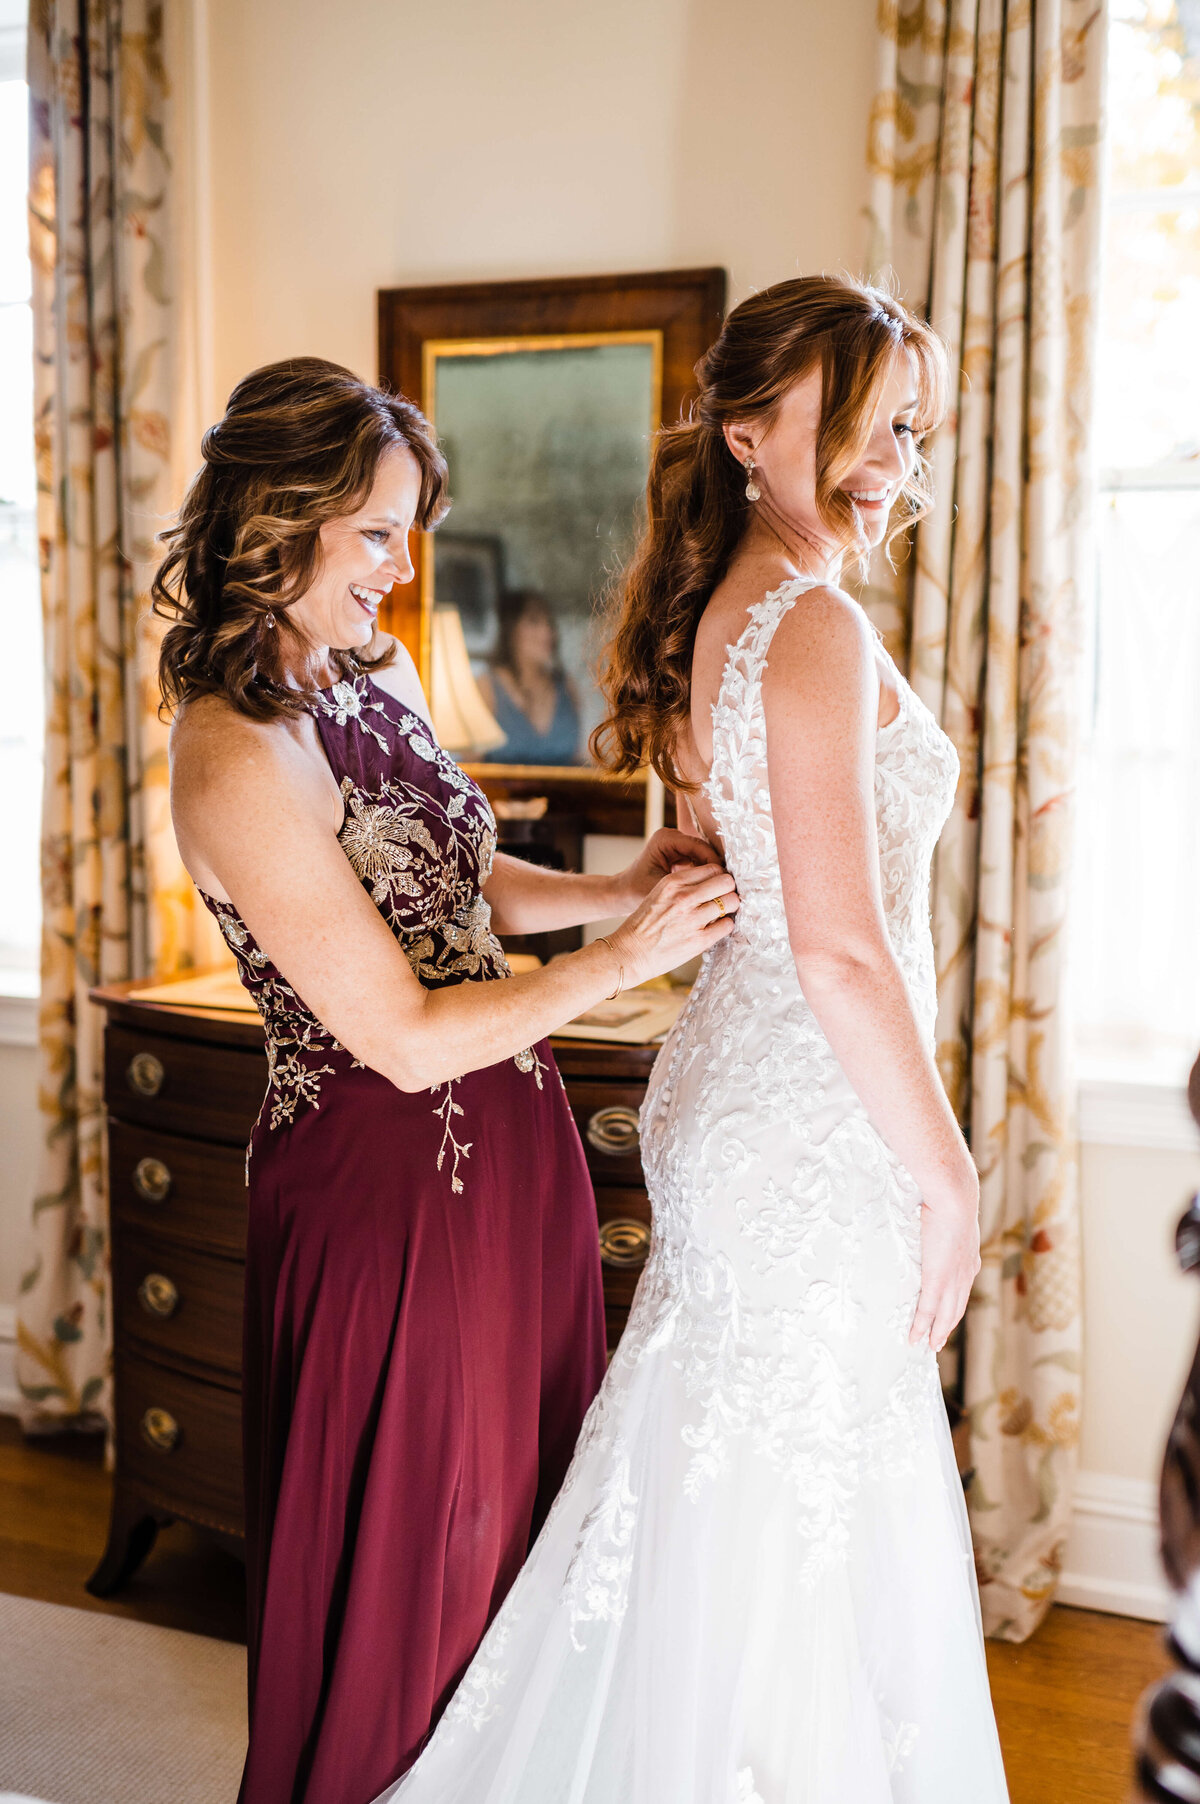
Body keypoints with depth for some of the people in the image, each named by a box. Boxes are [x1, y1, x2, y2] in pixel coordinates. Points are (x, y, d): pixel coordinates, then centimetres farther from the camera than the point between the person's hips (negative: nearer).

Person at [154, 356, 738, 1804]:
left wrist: (616, 890, 2)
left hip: (509, 1143, 9)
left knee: (522, 1503, 23)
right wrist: (622, 960, -15)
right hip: (386, 1182, -8)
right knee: (403, 1544, 12)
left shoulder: (377, 675, 4)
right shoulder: (237, 761, -24)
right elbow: (408, 1037, -22)